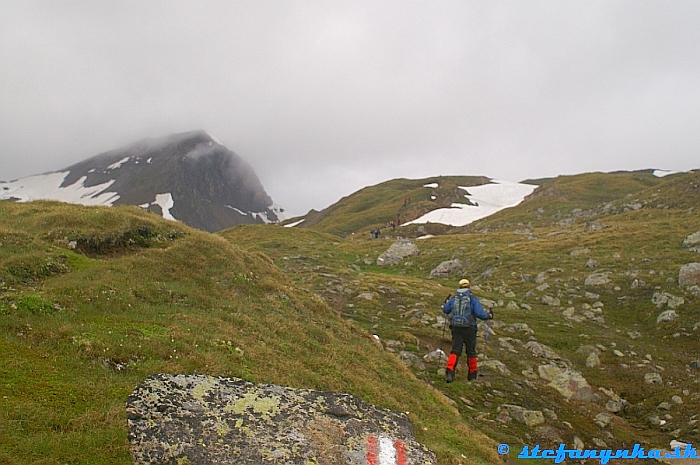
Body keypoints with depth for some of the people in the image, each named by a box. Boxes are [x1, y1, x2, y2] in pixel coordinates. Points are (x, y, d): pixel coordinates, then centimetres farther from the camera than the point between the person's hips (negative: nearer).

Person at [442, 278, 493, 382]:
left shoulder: (454, 298, 6)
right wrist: (488, 316, 7)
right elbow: (480, 313, -13)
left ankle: (450, 373, -16)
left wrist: (446, 303, 35)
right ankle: (472, 375, 23)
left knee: (455, 351, 2)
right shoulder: (473, 298, -5)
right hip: (469, 327, -2)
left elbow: (445, 310, 14)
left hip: (455, 327, 3)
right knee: (471, 351, 12)